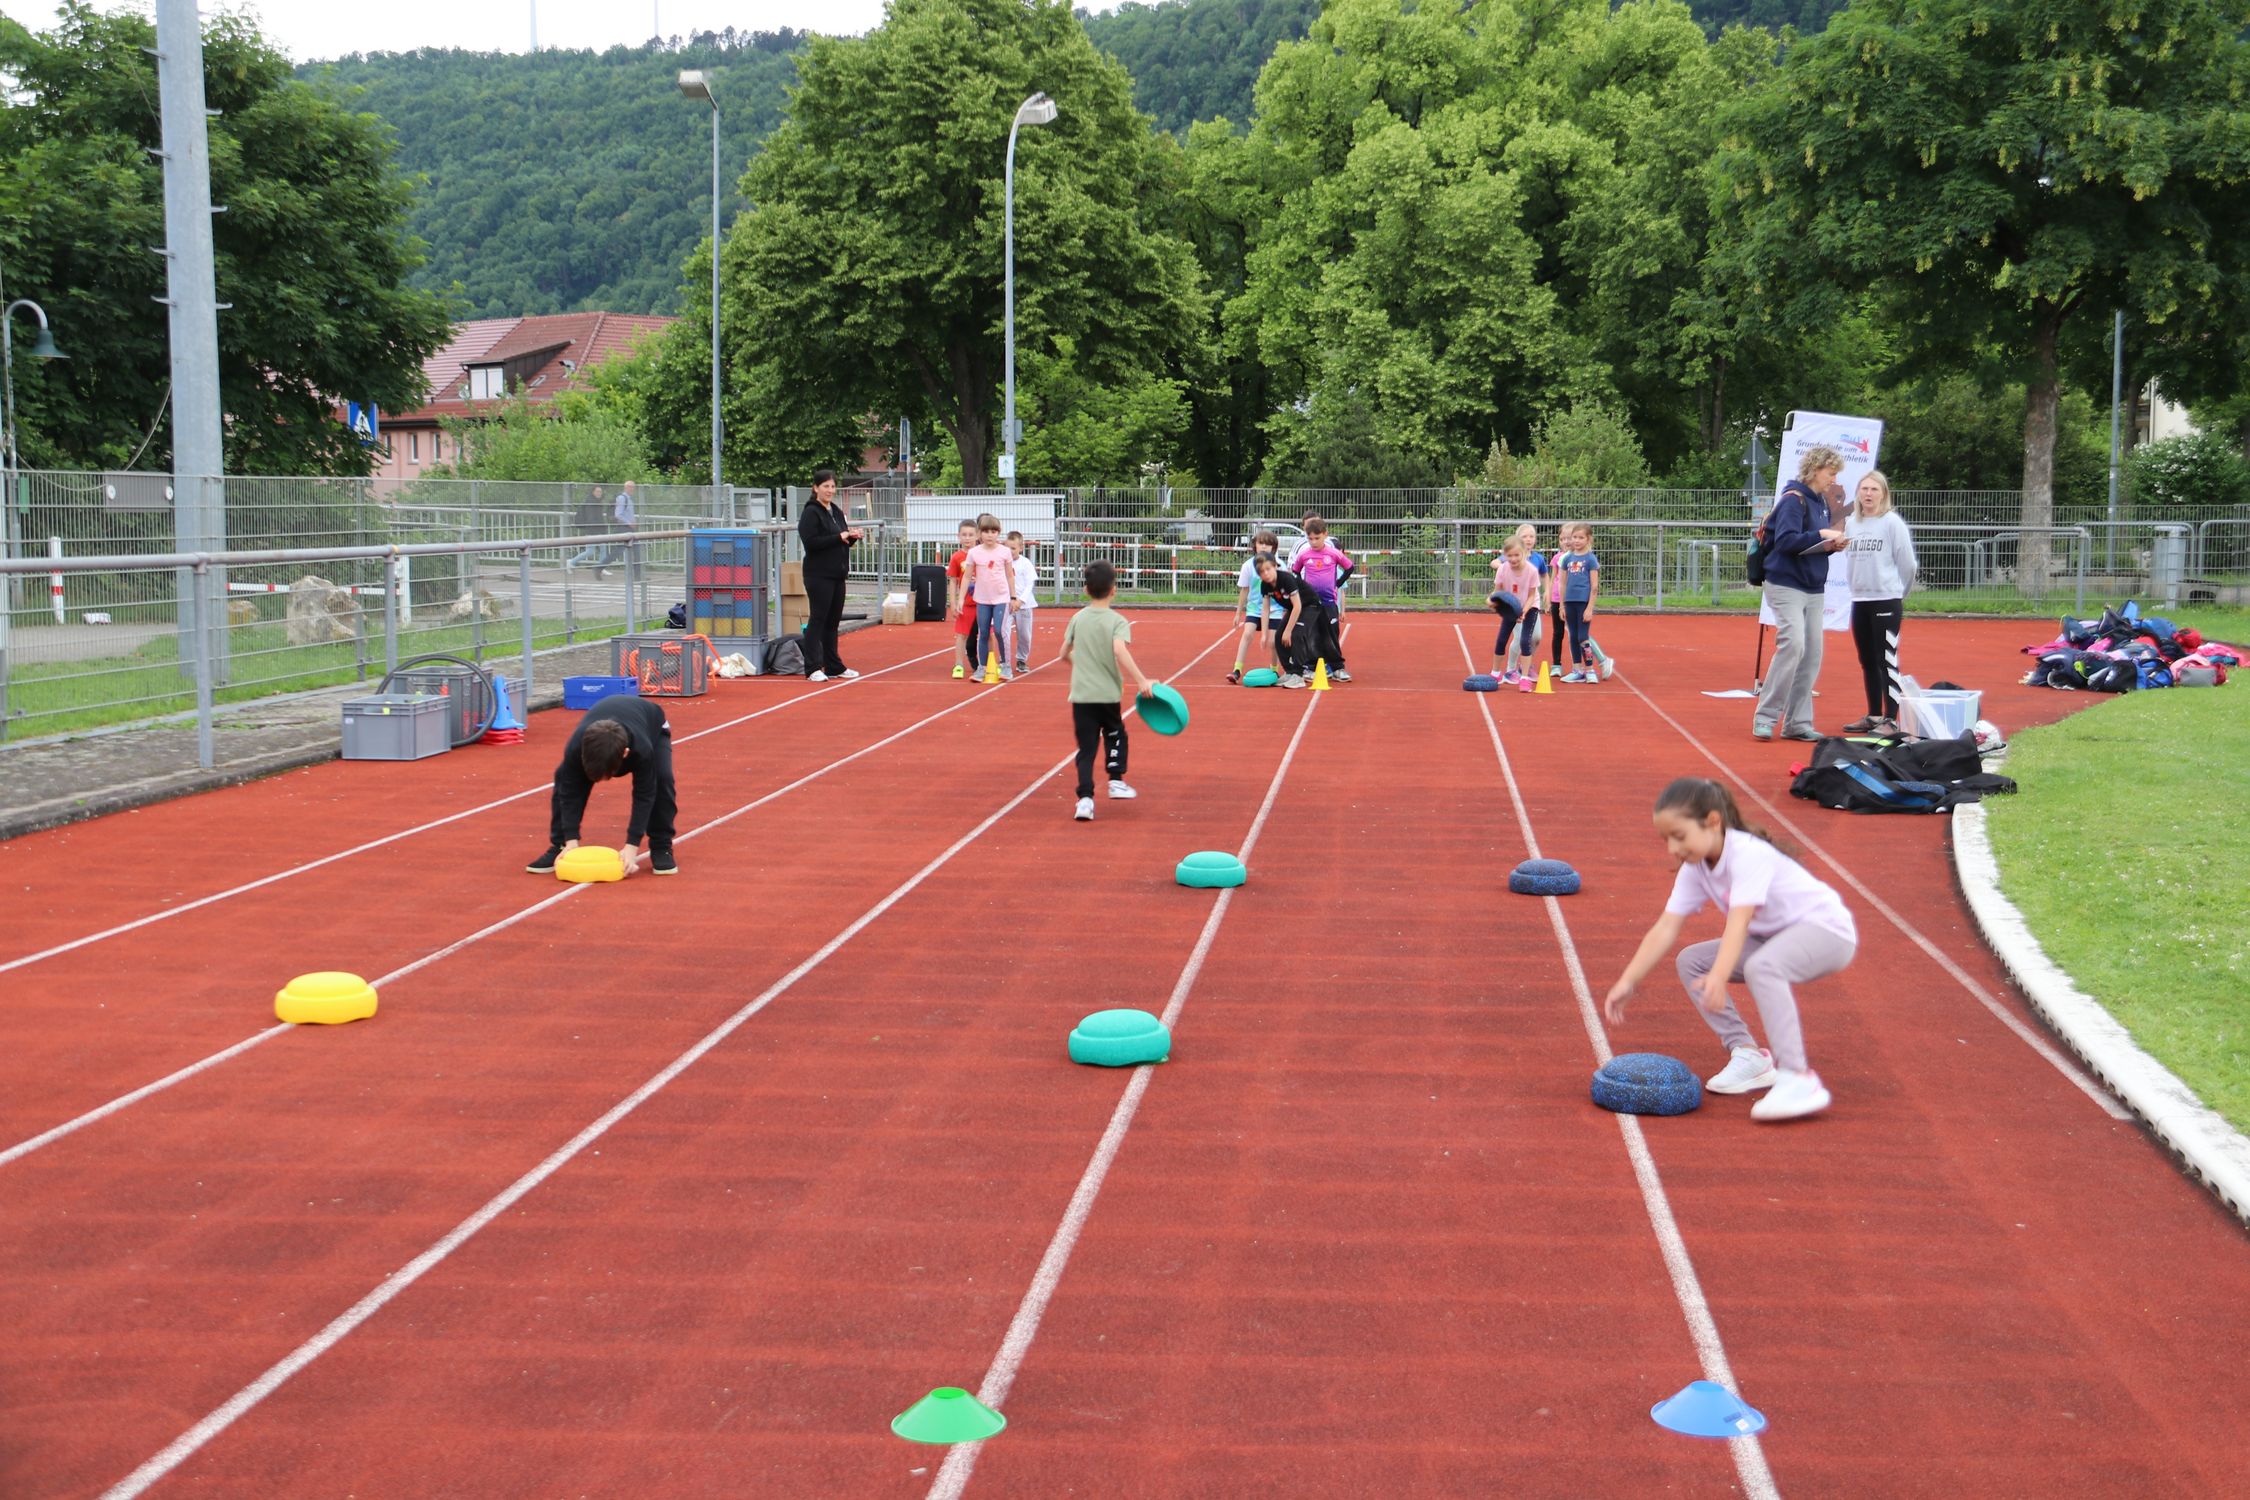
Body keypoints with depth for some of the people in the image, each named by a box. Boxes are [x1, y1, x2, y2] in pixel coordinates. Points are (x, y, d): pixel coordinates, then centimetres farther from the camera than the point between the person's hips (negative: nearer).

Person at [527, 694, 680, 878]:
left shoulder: (641, 749, -48)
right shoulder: (575, 747, -41)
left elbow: (644, 795, -39)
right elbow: (570, 792, -31)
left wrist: (632, 846, -43)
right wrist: (571, 840, -36)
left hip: (652, 726, -2)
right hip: (598, 729, 2)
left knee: (661, 780, -29)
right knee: (564, 779, -18)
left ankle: (661, 848, -13)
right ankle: (559, 847, -5)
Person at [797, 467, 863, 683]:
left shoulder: (836, 511, 17)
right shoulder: (811, 513, -8)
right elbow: (810, 542, -19)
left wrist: (852, 537, 1)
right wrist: (839, 537, -19)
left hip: (837, 574, 8)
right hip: (819, 574, -8)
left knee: (833, 621, 12)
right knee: (817, 620, -7)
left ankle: (834, 666, 19)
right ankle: (813, 668, -6)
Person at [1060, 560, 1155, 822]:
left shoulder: (1077, 619, 5)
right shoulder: (1118, 621, -7)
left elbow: (1064, 654, 10)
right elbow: (1120, 650, -24)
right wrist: (1141, 681, -28)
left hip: (1080, 695, 2)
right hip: (1108, 694, -2)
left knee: (1086, 748, 3)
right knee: (1115, 735, 26)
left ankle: (1085, 798, -9)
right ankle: (1116, 781, 25)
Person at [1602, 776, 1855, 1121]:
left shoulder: (1748, 855, -27)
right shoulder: (1695, 869, -4)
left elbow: (1739, 921, -39)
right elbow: (1665, 929, -7)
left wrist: (1718, 977, -52)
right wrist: (1627, 981, -15)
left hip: (1827, 929, -9)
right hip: (1773, 937, 9)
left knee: (1762, 966, -37)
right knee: (1691, 961, 0)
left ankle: (1797, 1077, -35)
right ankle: (1748, 1054, 2)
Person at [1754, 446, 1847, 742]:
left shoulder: (1821, 503, 15)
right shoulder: (1793, 499, -10)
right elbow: (1786, 541, -20)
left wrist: (1831, 546, 0)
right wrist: (1821, 535, -19)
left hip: (1813, 589, 8)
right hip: (1787, 585, -8)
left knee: (1812, 654, 4)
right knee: (1793, 645, -18)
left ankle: (1797, 722, 8)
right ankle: (1764, 717, -10)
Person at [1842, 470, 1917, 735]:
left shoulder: (1893, 522, -8)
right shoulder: (1851, 522, 8)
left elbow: (1907, 563, -6)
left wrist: (1899, 591, 4)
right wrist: (1857, 586, 11)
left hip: (1886, 601, -6)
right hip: (1859, 601, 6)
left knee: (1887, 661, -6)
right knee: (1867, 662, 13)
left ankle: (1891, 720, -4)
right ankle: (1873, 715, 23)